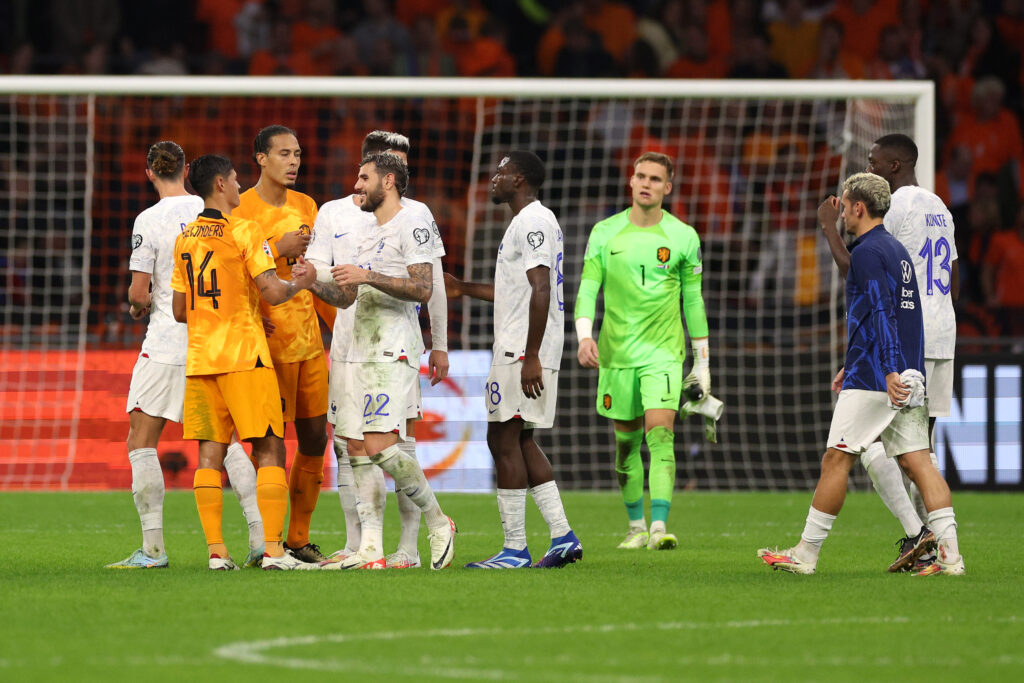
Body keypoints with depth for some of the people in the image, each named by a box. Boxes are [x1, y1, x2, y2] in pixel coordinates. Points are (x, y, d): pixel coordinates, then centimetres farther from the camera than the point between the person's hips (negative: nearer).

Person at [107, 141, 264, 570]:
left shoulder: (149, 221, -9)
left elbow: (139, 293, -10)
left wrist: (137, 309, 12)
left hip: (168, 343, -5)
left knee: (141, 441, 2)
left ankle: (153, 547, -6)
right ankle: (261, 537, 5)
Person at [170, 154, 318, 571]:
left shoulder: (185, 239, 11)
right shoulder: (243, 232, -7)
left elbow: (180, 310, 16)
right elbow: (272, 292, -14)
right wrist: (301, 282, 7)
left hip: (199, 358, 6)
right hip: (243, 354, -6)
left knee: (210, 453, 5)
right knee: (269, 450, -2)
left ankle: (216, 550, 0)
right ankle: (273, 549, -8)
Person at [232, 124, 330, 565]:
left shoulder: (305, 207, 14)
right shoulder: (242, 211, -8)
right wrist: (277, 249, -22)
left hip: (310, 338, 7)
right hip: (271, 339, -7)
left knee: (315, 439, 7)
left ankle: (299, 539, 16)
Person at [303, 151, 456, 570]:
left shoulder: (411, 226, -6)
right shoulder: (367, 234, 22)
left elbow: (423, 289, -15)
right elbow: (345, 297, 25)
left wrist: (369, 276, -19)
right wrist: (315, 281, 7)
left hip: (391, 353, -9)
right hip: (358, 350, 9)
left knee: (380, 446, -17)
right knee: (358, 449, 3)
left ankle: (438, 523, -1)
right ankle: (370, 549, 3)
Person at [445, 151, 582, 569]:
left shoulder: (531, 222, -13)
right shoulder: (534, 221, 20)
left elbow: (541, 289, -22)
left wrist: (531, 356, -26)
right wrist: (465, 289, 33)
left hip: (521, 354, -10)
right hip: (527, 352, 10)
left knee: (504, 440, -7)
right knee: (519, 442, 13)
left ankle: (515, 549, -6)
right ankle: (562, 535, 9)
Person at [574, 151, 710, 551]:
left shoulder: (683, 237, 2)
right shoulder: (606, 233, 3)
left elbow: (693, 300, 9)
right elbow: (587, 289, 2)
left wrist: (702, 362, 10)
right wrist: (584, 336, -16)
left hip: (663, 352, -2)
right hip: (616, 353, 2)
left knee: (660, 434, -18)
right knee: (626, 443, 9)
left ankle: (659, 526, -26)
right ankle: (636, 527, 24)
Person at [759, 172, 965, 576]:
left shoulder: (868, 252, -9)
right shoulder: (898, 251, 19)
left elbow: (882, 313, -21)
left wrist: (889, 372, -28)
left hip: (874, 378, -9)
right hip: (910, 376, 9)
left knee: (837, 459, -2)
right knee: (916, 461, 3)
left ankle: (806, 553, 2)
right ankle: (949, 553, -7)